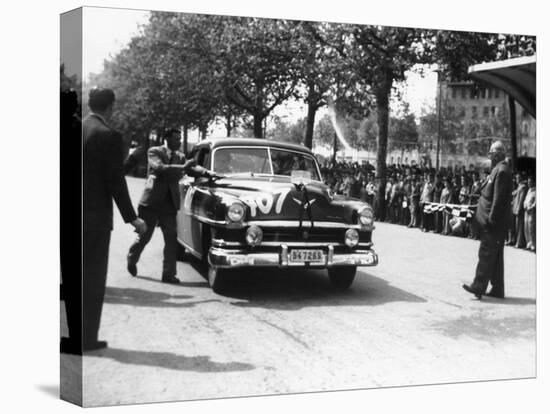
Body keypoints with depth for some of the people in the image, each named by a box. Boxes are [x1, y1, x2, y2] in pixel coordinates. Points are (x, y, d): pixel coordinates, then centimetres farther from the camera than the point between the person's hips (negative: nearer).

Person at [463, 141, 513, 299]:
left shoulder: (501, 171, -15)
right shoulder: (498, 169, 15)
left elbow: (498, 199, -20)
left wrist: (491, 219, -21)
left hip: (494, 222, -10)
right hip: (493, 221, 10)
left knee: (486, 253, -8)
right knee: (495, 255, 12)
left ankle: (478, 287, -6)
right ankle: (497, 289, 17)